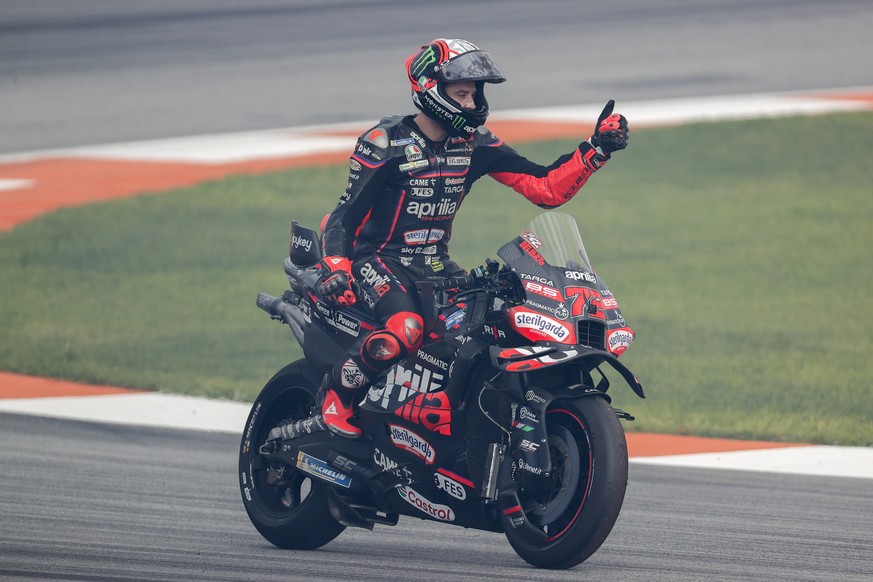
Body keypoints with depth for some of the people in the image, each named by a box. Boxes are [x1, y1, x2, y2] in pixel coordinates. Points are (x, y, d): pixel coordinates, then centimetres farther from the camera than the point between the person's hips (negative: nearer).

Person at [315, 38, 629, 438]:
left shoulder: (476, 145, 3)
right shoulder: (385, 143, -13)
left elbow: (546, 188, 1)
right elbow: (347, 214, -14)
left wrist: (596, 150, -12)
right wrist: (335, 270, -31)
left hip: (437, 266, 6)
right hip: (380, 260, -6)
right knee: (404, 329, -33)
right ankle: (336, 394, -12)